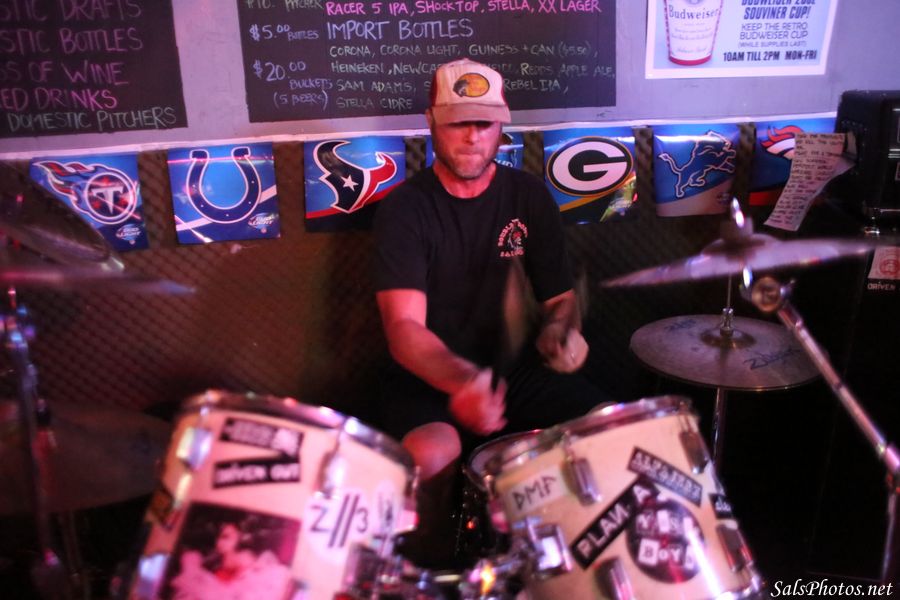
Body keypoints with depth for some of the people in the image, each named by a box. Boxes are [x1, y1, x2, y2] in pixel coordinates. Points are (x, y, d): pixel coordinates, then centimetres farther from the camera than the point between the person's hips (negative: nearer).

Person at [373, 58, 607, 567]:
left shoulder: (530, 196, 3)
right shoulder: (406, 208, -10)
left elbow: (560, 295, 9)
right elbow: (404, 327, -20)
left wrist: (560, 330, -16)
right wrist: (460, 380, -41)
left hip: (516, 368, 4)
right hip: (429, 378, -3)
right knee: (431, 455, -33)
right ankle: (425, 572, -2)